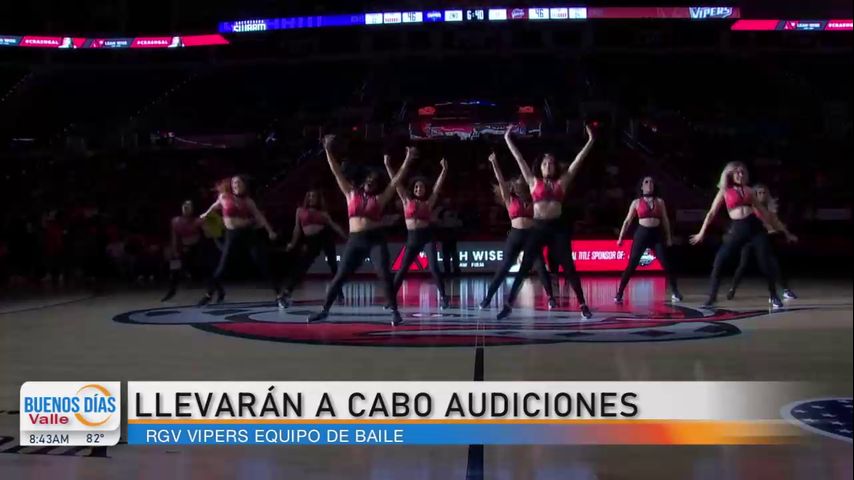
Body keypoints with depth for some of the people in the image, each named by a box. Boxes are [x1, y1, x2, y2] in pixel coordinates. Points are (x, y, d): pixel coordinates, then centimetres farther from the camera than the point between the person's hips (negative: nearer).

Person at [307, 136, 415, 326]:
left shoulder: (380, 198, 8)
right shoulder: (351, 193, 12)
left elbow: (396, 180, 5)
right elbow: (337, 173, 11)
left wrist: (407, 160, 0)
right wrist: (328, 150, 6)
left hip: (376, 239, -1)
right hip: (355, 241, 2)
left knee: (385, 275, -9)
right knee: (340, 276, 2)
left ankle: (395, 312, -4)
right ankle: (325, 310, 10)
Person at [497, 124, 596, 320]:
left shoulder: (561, 182, 11)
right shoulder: (534, 182, 10)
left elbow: (578, 160, 11)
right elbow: (519, 159, 11)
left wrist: (590, 141, 10)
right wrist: (507, 139, 11)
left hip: (557, 228, 0)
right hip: (538, 228, 0)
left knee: (568, 267, 1)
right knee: (524, 267, -1)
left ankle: (582, 305, 4)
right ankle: (508, 304, 0)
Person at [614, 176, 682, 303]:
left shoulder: (659, 202, 8)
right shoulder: (636, 202, 4)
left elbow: (665, 221, 12)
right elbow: (627, 221, 7)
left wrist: (669, 237, 9)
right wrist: (621, 237, 4)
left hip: (657, 234, 2)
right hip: (641, 234, -1)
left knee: (666, 264, -2)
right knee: (631, 265, -5)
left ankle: (675, 292, 10)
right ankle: (619, 294, 0)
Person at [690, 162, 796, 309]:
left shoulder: (748, 190, 15)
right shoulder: (725, 191, 9)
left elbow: (765, 212, 19)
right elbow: (712, 212, 9)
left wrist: (783, 231, 20)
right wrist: (702, 232, 3)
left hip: (755, 227, 2)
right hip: (738, 229, -2)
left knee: (766, 262, -5)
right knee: (718, 262, -11)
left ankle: (773, 297, 11)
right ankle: (712, 297, -1)